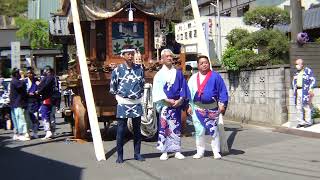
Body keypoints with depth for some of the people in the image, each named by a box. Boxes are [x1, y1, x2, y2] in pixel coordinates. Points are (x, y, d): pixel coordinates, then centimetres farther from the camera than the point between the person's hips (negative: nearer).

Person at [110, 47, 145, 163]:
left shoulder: (139, 69, 4)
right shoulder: (118, 70, -4)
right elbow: (112, 87, 6)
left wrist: (140, 95, 11)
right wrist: (119, 96, 7)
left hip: (137, 103, 3)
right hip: (123, 104, -3)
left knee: (137, 129, 8)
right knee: (121, 130, -1)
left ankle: (137, 154, 17)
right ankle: (120, 155, 7)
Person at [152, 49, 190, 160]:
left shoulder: (178, 73, 11)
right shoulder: (159, 74, 5)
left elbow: (183, 88, 7)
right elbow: (157, 90, -2)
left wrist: (180, 100, -8)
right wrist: (167, 100, -13)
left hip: (176, 104, 2)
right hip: (164, 104, -2)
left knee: (176, 127, 3)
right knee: (164, 127, -2)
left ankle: (177, 151, 8)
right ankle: (164, 152, 3)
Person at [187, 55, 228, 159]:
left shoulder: (215, 76, 1)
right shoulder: (193, 78, 10)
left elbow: (222, 91, 1)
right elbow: (189, 92, 13)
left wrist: (222, 104, -7)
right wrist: (189, 106, 7)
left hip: (212, 107, -2)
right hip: (197, 108, 3)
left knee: (213, 130, 1)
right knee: (199, 131, 6)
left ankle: (216, 152, 11)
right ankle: (200, 151, 17)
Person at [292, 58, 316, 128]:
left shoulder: (308, 71, -4)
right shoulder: (297, 72, 15)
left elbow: (313, 80, -7)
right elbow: (294, 81, 26)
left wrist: (310, 89, -16)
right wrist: (294, 89, 15)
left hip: (305, 91, -6)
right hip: (298, 91, 7)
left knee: (306, 107, -6)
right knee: (299, 107, 5)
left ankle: (308, 122, 2)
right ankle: (301, 122, 11)